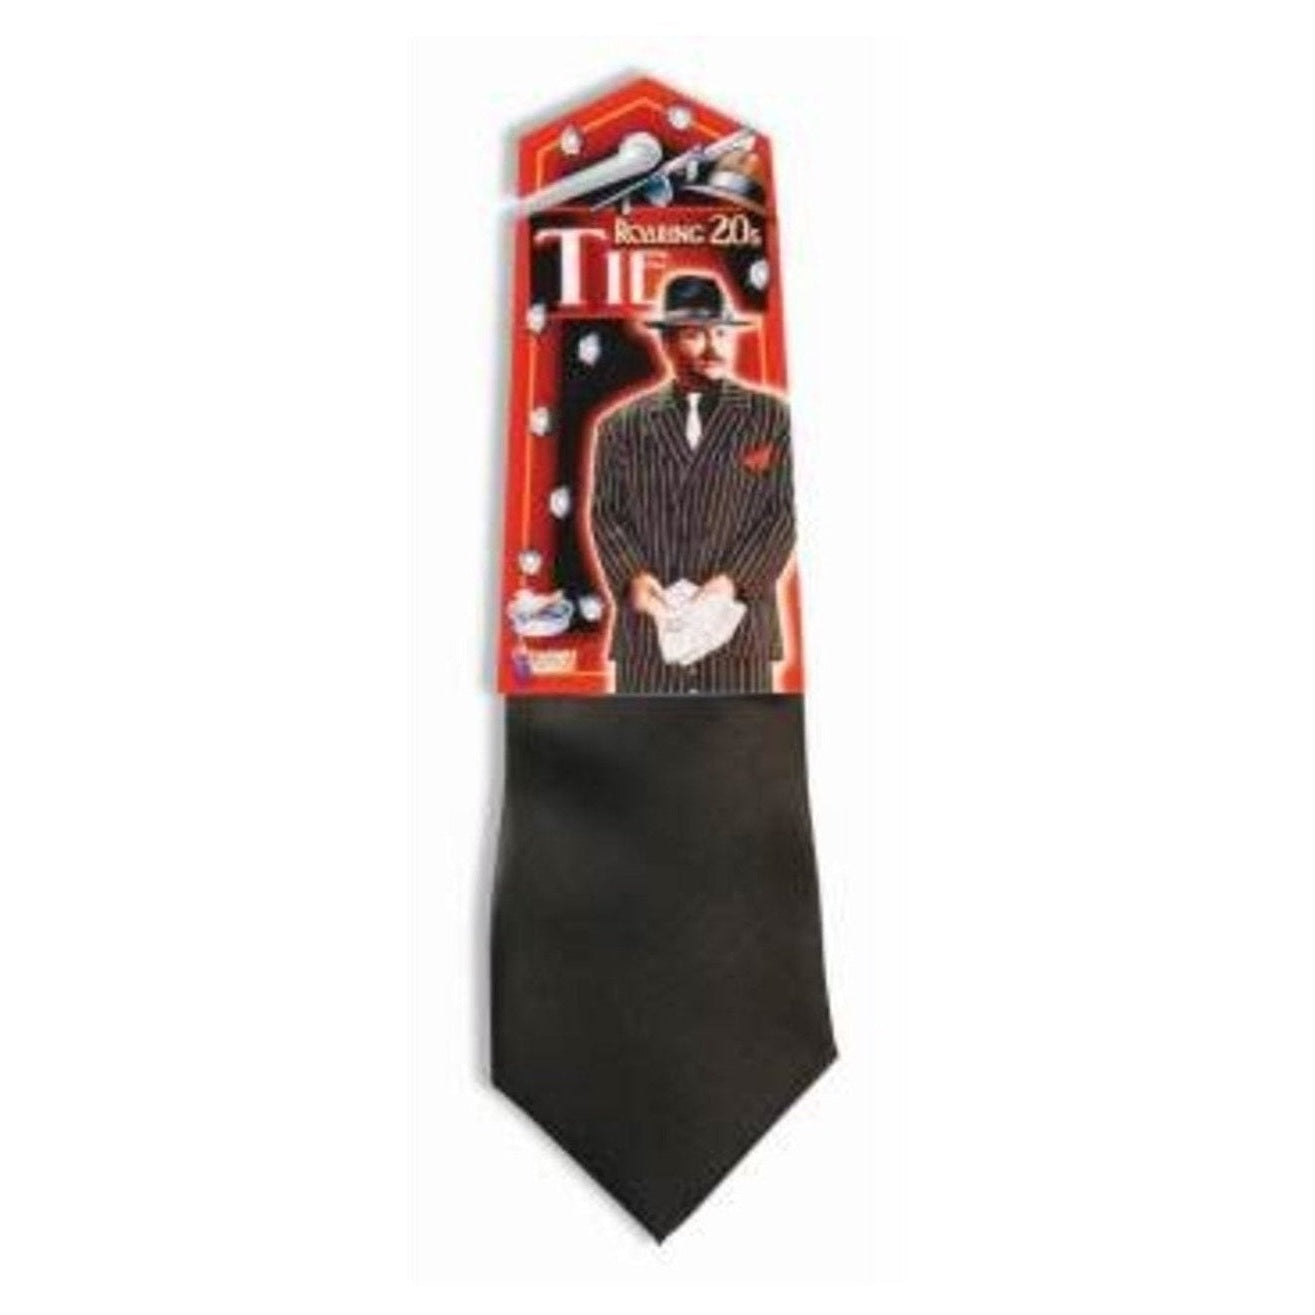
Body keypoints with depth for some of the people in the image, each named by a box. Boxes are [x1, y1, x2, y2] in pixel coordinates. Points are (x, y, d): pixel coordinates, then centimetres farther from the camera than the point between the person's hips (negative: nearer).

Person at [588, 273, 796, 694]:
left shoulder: (772, 417, 7)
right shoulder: (621, 425, 10)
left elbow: (784, 511, 1)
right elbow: (606, 513, 7)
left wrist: (735, 580, -12)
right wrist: (632, 576, -12)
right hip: (648, 623, 1)